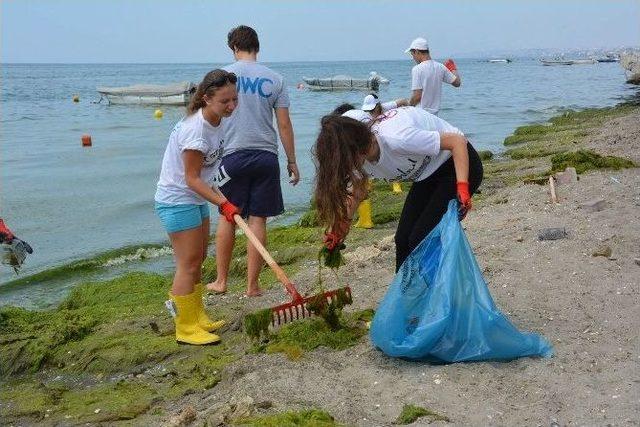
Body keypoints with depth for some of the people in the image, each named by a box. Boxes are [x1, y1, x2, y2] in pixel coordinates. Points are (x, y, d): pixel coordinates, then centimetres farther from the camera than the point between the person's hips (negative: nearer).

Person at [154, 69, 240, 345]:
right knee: (188, 264, -4)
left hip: (196, 199, 9)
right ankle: (186, 329, 7)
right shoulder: (195, 129, -27)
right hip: (177, 201, -9)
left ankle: (197, 317, 28)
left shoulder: (216, 121, 1)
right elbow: (192, 179, -24)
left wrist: (220, 200, 18)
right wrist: (223, 203, -30)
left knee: (197, 261, 16)